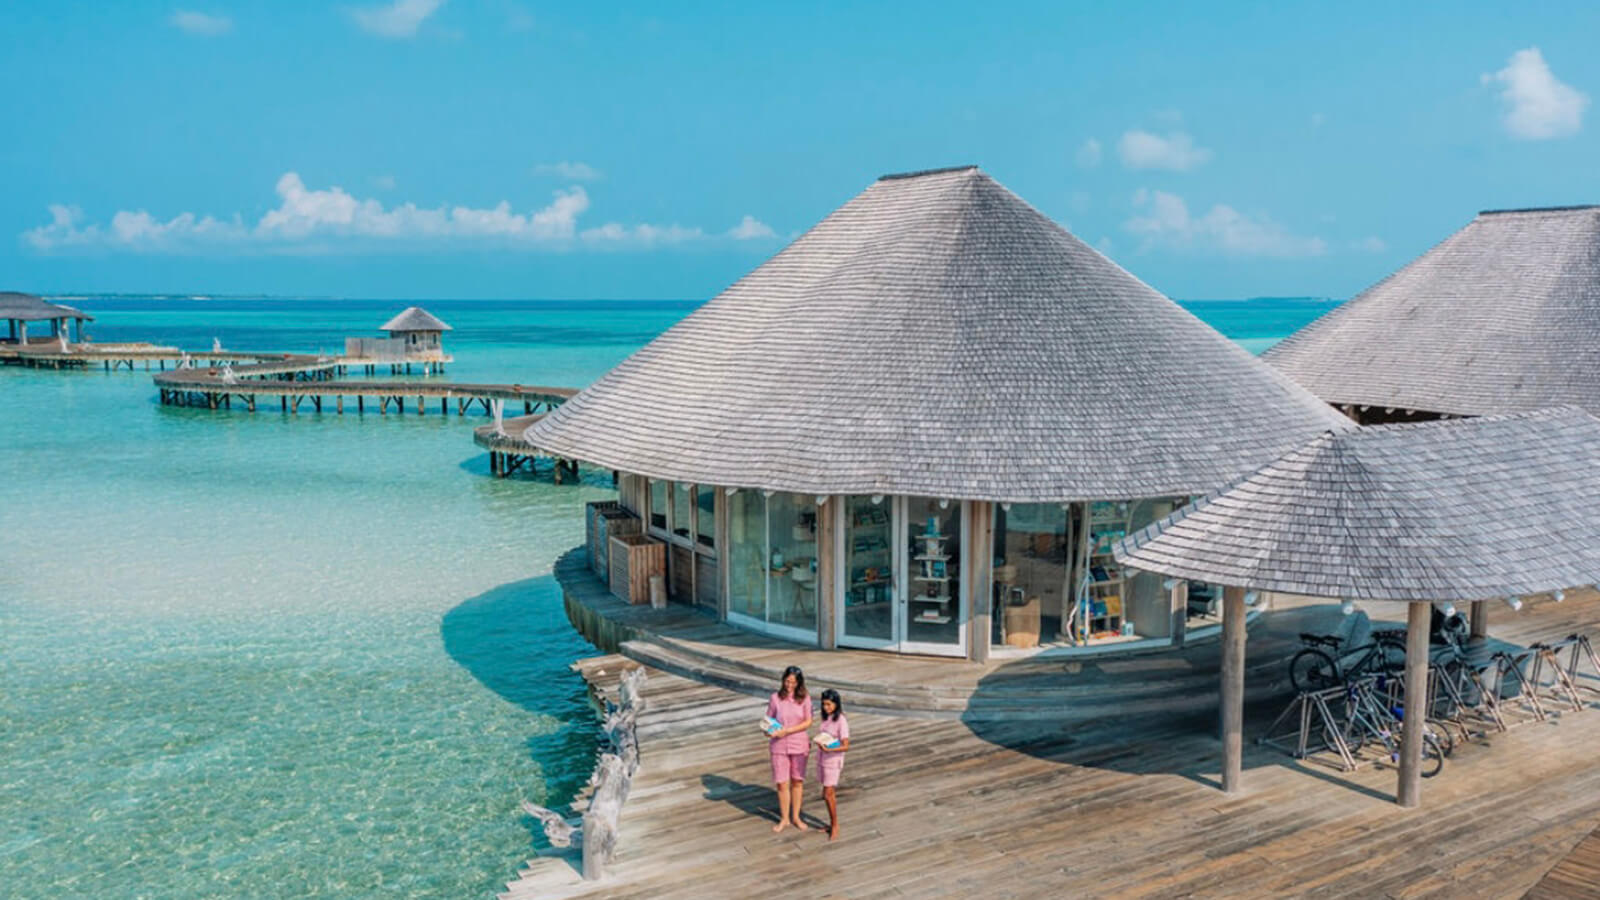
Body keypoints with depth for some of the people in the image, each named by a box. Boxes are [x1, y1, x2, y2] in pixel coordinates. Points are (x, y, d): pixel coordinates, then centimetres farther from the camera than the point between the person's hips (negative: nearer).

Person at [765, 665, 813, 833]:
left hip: (799, 745, 1)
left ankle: (796, 817, 28)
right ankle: (784, 819, 18)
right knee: (782, 783, 2)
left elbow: (808, 722, -8)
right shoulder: (775, 698, -5)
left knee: (797, 781, 12)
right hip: (779, 746, -1)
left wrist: (787, 731, -18)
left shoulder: (804, 699, -5)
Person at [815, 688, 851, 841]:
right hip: (822, 758, 6)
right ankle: (832, 824, 24)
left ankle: (835, 827, 7)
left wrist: (829, 749, -30)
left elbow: (846, 746, -18)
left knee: (828, 794, -6)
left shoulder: (841, 721, -17)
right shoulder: (823, 718, 4)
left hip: (834, 760, -6)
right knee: (826, 794, 12)